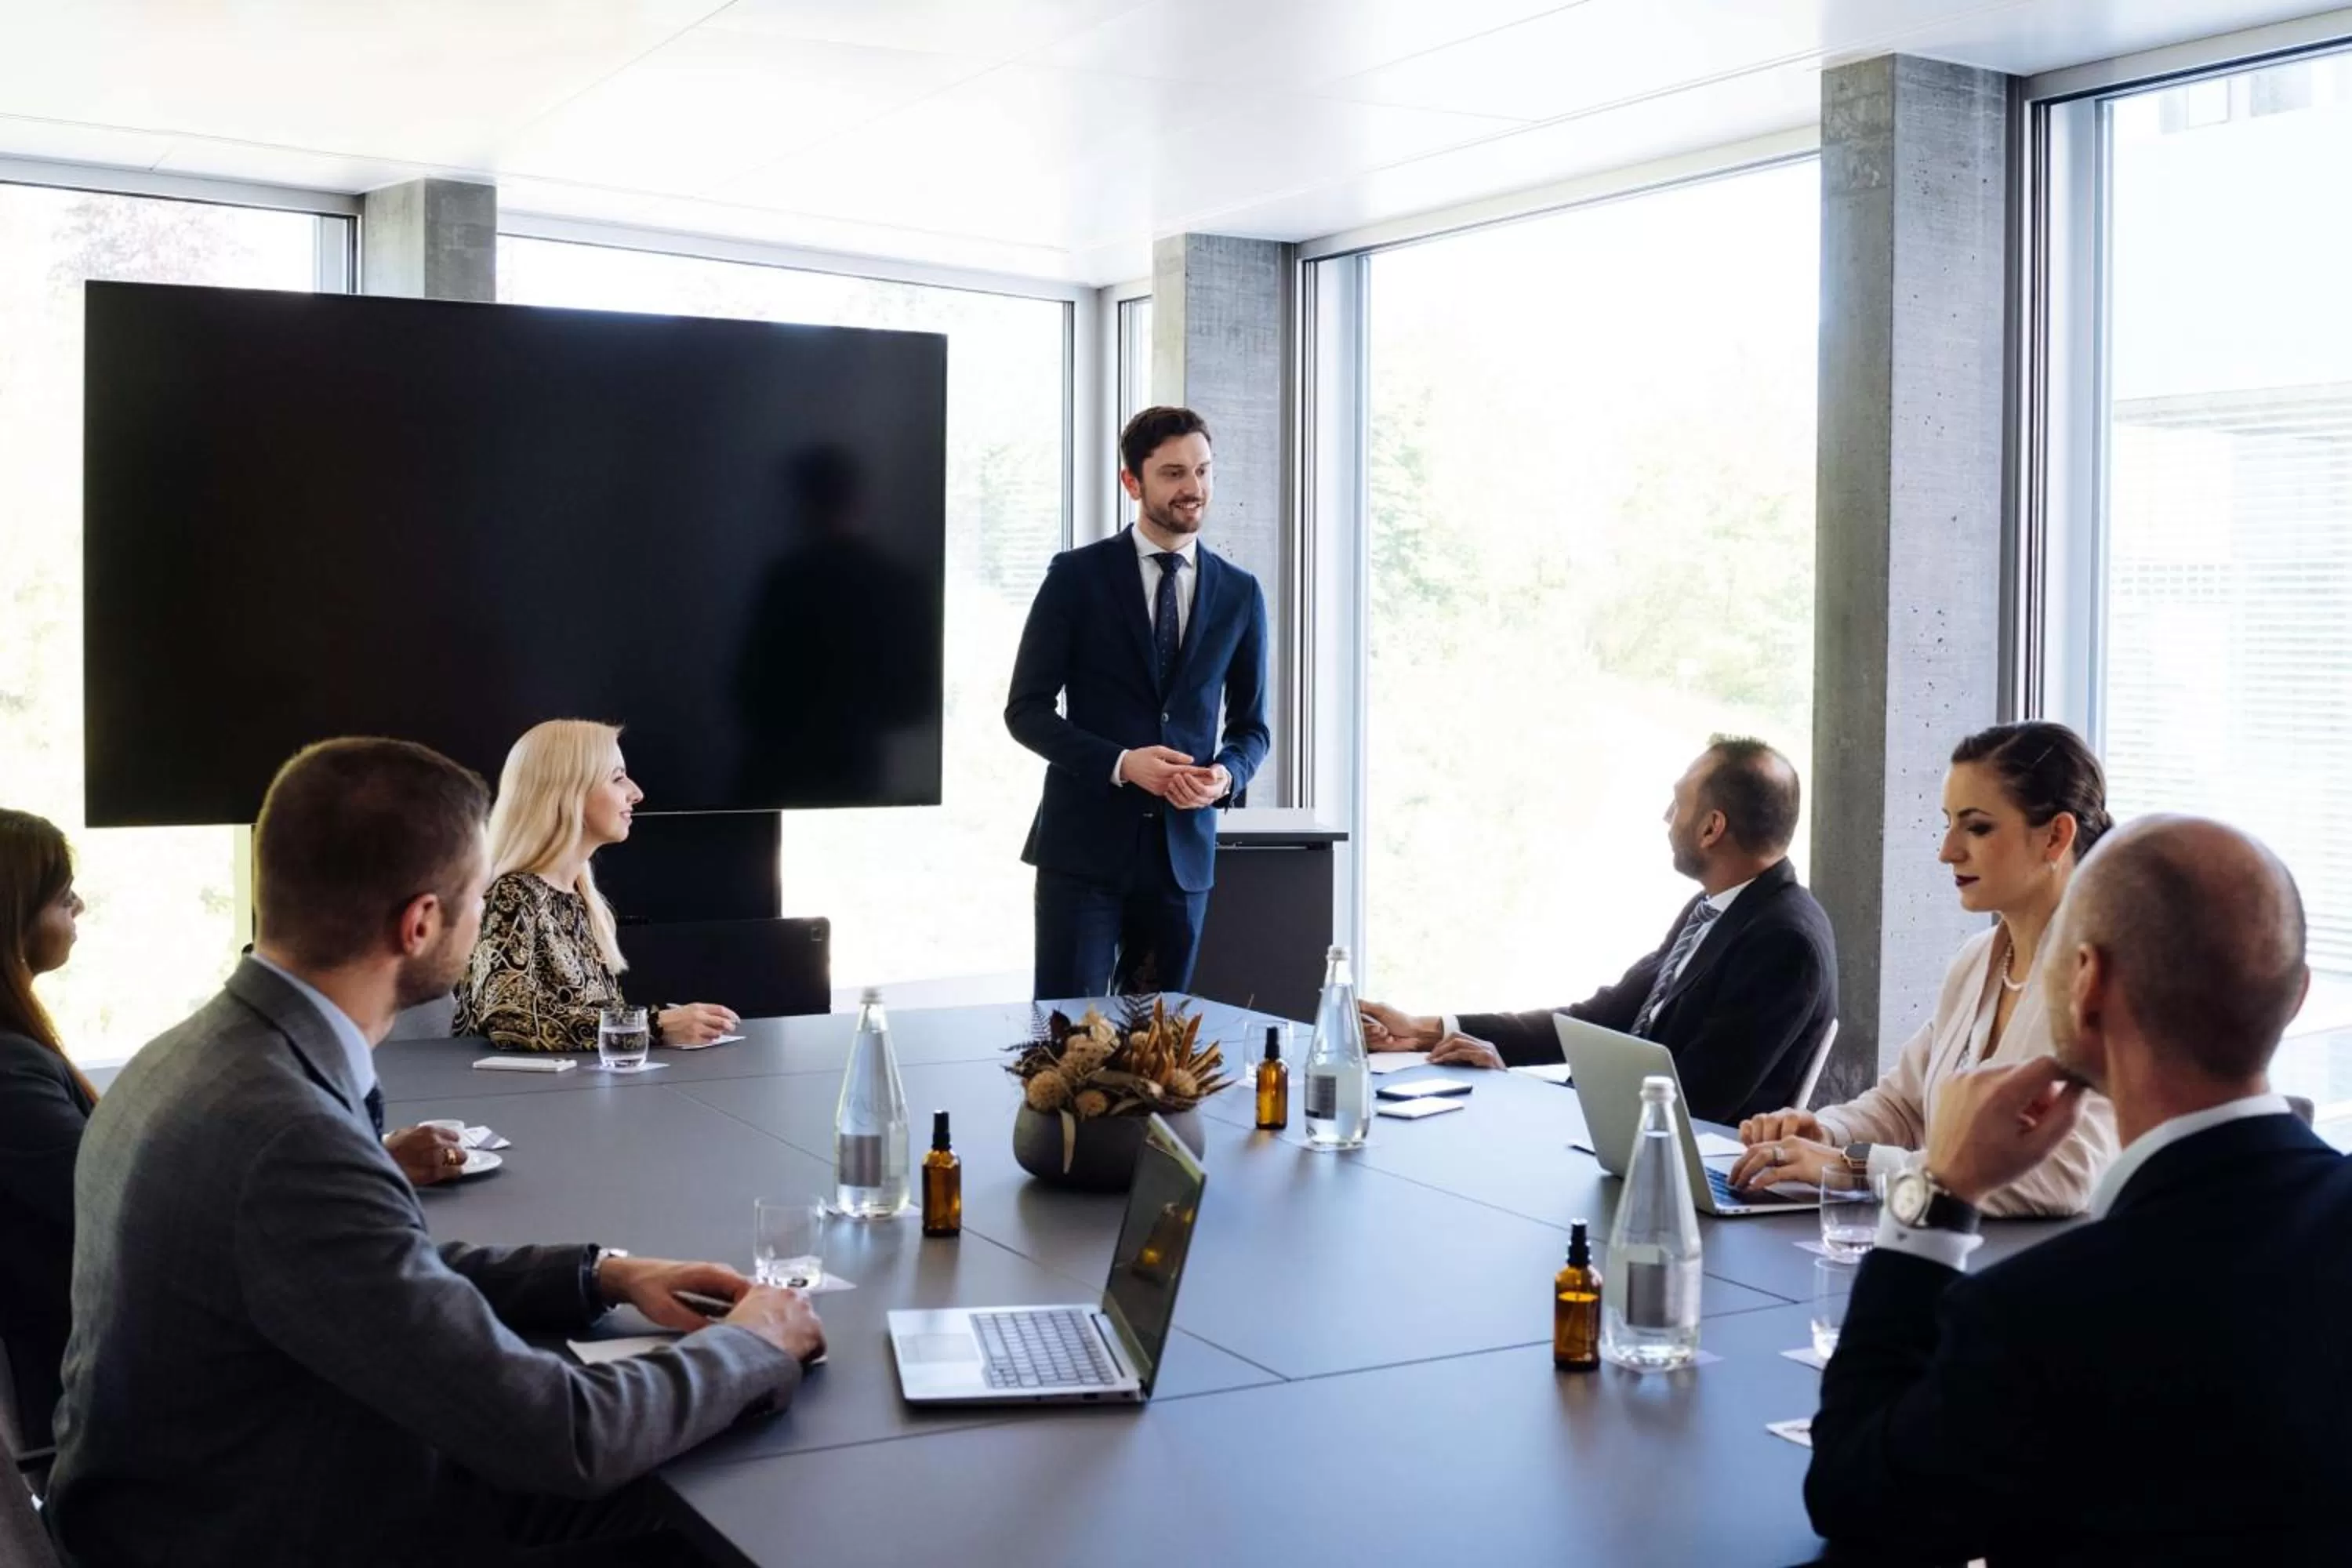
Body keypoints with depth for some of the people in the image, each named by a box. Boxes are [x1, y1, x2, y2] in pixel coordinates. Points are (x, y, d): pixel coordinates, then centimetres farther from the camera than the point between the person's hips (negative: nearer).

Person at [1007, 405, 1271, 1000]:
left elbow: (1252, 724, 14)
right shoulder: (1077, 576, -1)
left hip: (1183, 846, 3)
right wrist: (1120, 763, -16)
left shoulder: (1239, 593, 8)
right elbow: (1026, 710, -3)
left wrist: (1227, 774, -8)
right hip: (1086, 844, -3)